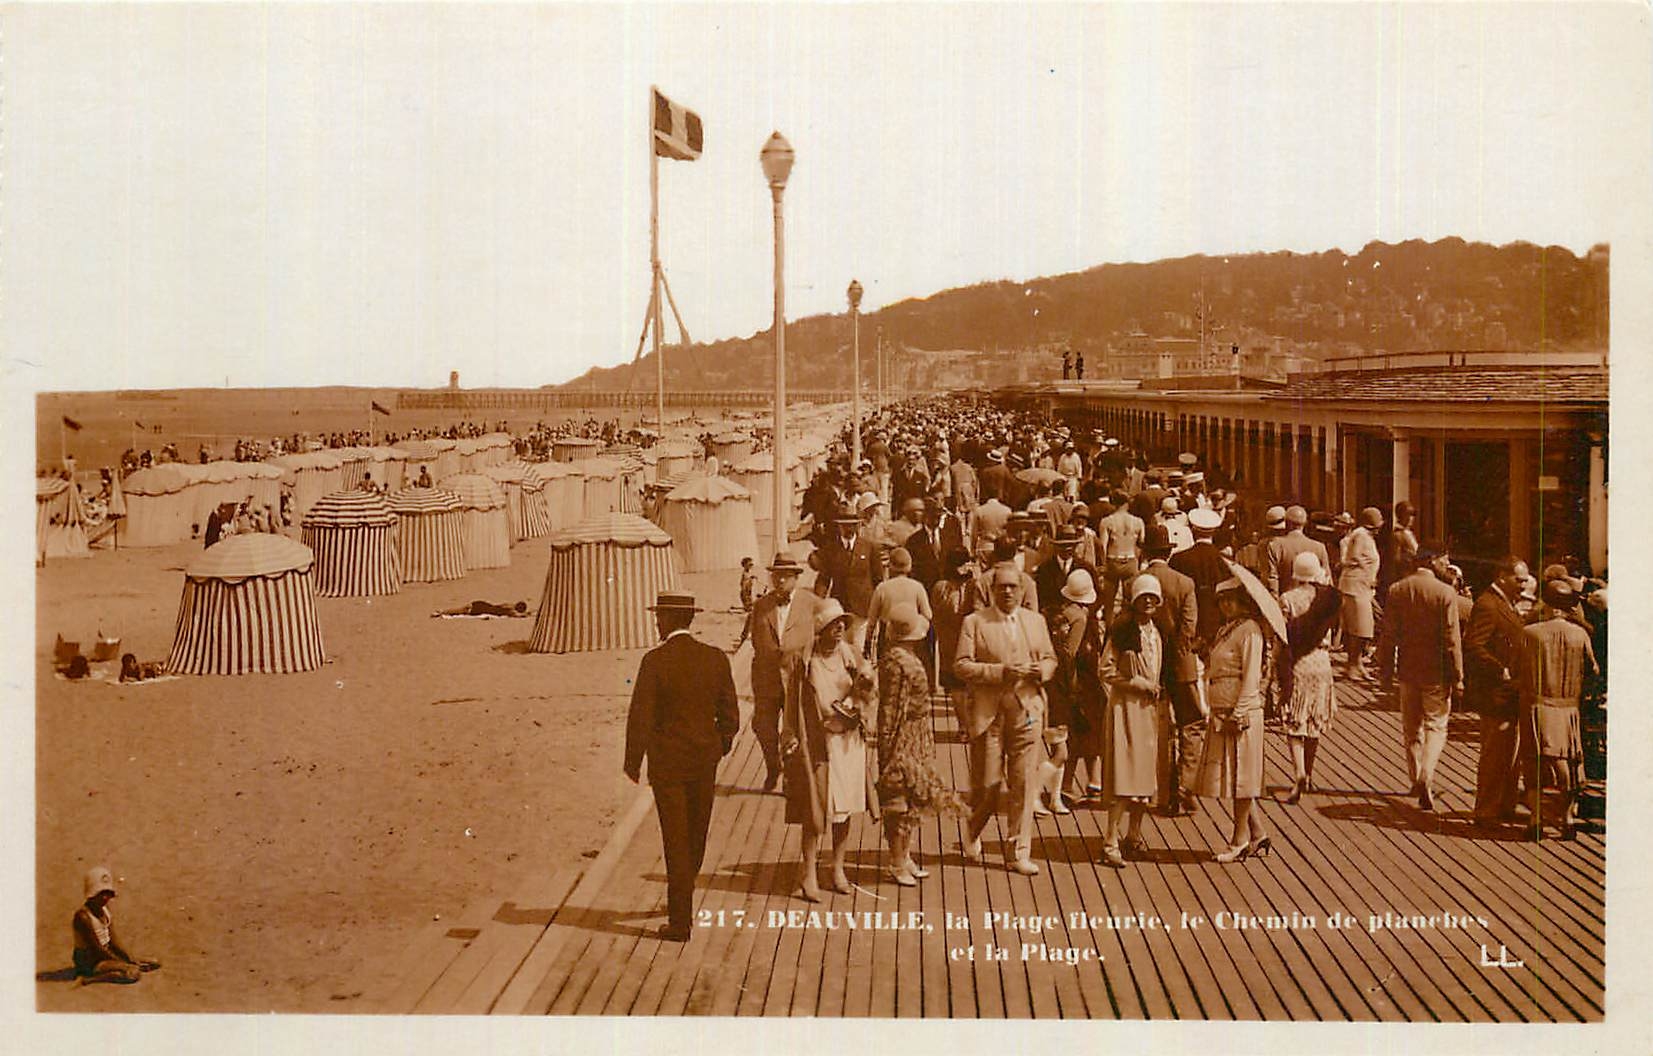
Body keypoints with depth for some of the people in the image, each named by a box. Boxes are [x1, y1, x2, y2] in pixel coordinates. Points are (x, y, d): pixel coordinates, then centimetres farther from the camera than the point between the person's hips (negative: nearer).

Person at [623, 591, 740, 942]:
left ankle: (680, 921, 5)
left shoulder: (655, 660, -15)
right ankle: (680, 898, 41)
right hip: (705, 761, 4)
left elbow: (640, 717, -14)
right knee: (696, 836, 20)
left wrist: (633, 762, -1)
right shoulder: (716, 658, -5)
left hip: (667, 761, -4)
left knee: (676, 840, 3)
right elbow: (729, 716, 0)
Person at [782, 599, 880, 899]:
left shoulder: (852, 656, 5)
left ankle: (838, 867, 23)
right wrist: (791, 740, -3)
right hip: (816, 744, -3)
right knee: (815, 810, -3)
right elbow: (793, 703, 0)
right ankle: (808, 874, 7)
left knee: (844, 808, 9)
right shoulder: (802, 661, -4)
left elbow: (869, 694, 2)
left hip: (848, 742, 3)